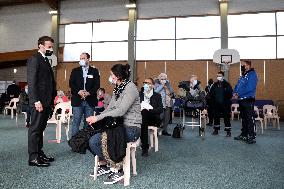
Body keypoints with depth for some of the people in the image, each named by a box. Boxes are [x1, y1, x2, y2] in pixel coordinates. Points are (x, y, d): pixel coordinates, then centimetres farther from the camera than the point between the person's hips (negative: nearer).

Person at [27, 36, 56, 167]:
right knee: (35, 129, -2)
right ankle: (33, 158, 6)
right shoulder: (34, 59, -8)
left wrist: (52, 98, 13)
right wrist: (36, 101, -21)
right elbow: (31, 82, -16)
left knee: (41, 128, 14)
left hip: (46, 101, 9)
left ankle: (39, 153, 24)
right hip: (38, 101, -9)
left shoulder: (45, 60, 19)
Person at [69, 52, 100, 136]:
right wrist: (79, 91, -14)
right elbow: (71, 83, 3)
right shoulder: (75, 71, 12)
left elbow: (97, 84, 1)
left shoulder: (94, 71, 10)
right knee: (76, 121, -1)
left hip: (90, 100, 0)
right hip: (77, 100, 0)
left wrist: (89, 92, -14)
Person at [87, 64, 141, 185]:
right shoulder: (117, 89, 13)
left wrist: (98, 118, -21)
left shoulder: (130, 88, -14)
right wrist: (95, 119, -7)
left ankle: (117, 170, -7)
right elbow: (110, 108, 8)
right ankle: (103, 165, 14)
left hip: (131, 128, -8)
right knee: (92, 140, -8)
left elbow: (120, 111, -24)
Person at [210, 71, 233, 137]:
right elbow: (211, 93, 10)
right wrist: (213, 100, 1)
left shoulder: (226, 84, -3)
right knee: (216, 117, 10)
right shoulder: (215, 84, 8)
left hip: (225, 104, -4)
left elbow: (230, 93, -7)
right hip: (216, 104, 4)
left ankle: (228, 131, 6)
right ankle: (216, 130, 23)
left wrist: (227, 99, -9)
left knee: (226, 117, 0)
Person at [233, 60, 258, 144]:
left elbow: (249, 88, -21)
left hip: (248, 100, -9)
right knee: (244, 118, 15)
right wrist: (234, 93, -2)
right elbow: (237, 86, 19)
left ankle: (252, 137, 0)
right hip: (241, 100, 9)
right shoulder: (242, 76, 18)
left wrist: (238, 94, -17)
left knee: (250, 119, -6)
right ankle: (244, 135, 25)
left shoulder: (252, 74, -10)